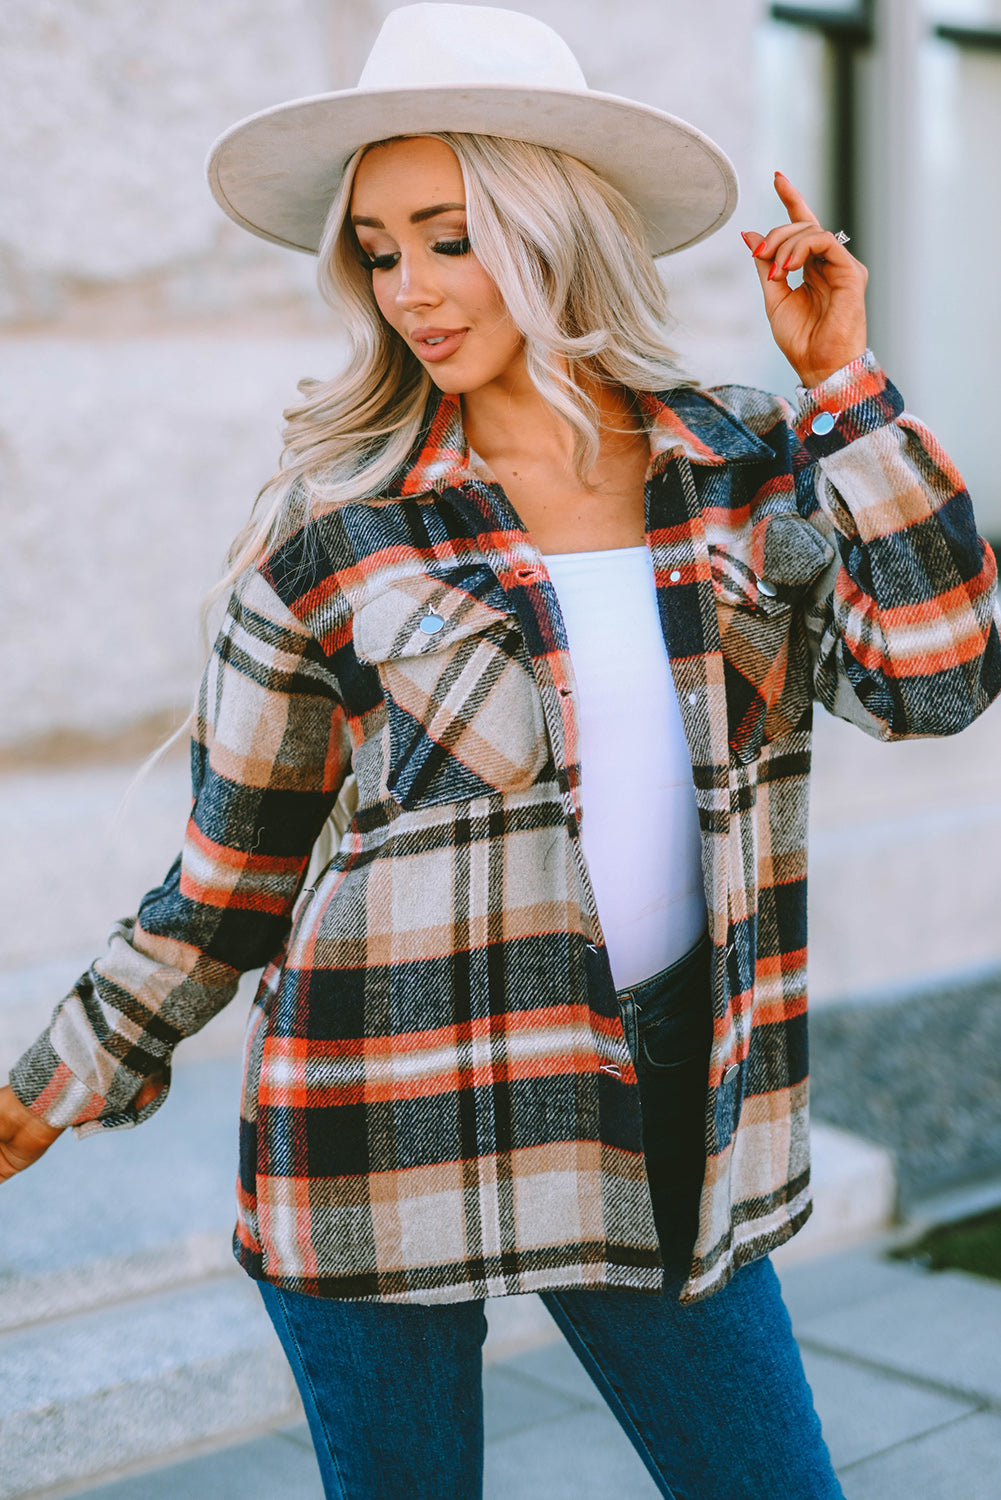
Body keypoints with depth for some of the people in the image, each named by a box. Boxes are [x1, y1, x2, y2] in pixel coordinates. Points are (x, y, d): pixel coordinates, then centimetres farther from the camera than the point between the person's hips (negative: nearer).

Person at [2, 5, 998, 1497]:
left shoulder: (752, 468, 1)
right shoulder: (334, 524, -6)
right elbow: (229, 876, 1)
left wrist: (843, 382, -10)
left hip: (672, 1091, 3)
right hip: (400, 1102, -2)